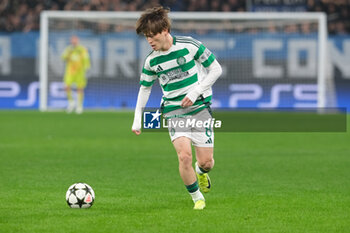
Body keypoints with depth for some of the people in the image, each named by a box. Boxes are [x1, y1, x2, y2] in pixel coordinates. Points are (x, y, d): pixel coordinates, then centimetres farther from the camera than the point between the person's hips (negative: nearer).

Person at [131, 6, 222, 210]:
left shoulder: (189, 45, -10)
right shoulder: (152, 61, -1)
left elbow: (216, 69, -3)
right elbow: (145, 88, 15)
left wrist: (195, 92, -12)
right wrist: (138, 118, 12)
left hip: (199, 107, -1)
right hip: (174, 111, 1)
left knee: (206, 161, -2)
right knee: (184, 155, -20)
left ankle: (201, 172, 37)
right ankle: (197, 198, -2)